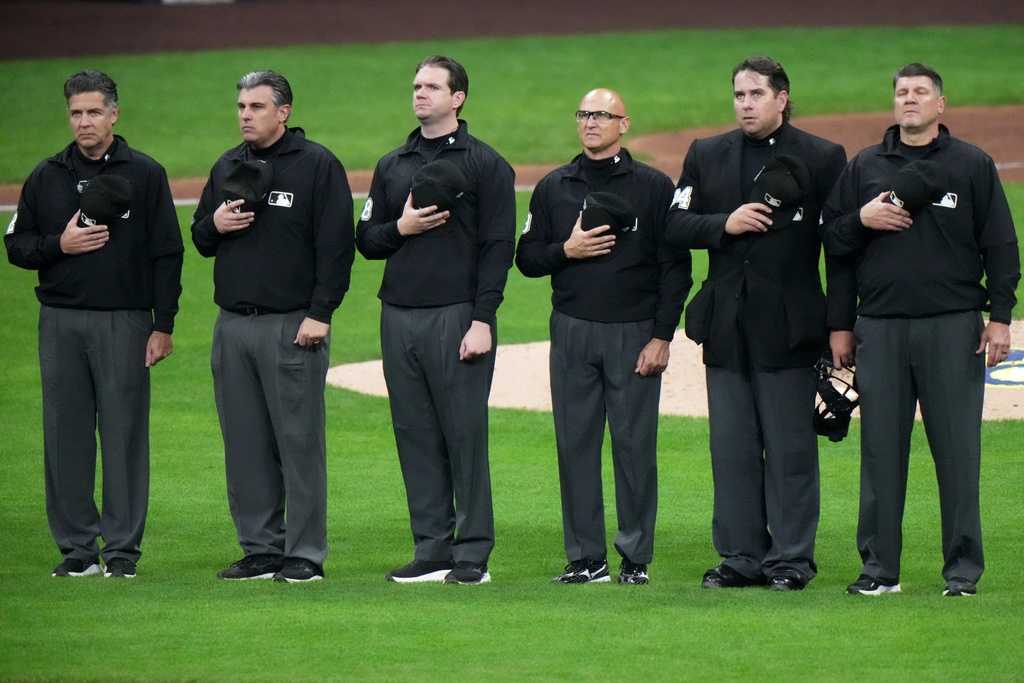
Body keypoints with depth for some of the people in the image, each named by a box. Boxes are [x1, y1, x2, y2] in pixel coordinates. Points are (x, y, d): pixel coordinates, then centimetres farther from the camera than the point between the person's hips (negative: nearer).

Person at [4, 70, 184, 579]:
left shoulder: (144, 174, 4)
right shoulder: (46, 177, 11)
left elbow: (167, 254, 2)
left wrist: (163, 325, -4)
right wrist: (59, 245, -8)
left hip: (125, 322, -3)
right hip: (60, 322, 3)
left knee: (125, 434, -3)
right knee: (66, 436, 2)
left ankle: (122, 549, 1)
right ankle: (77, 548, 8)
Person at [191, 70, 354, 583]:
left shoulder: (317, 165, -3)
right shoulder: (227, 167, 16)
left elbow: (336, 245, -7)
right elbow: (199, 240, 23)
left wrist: (319, 314, -14)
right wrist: (214, 225, -1)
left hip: (292, 327, -6)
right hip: (232, 325, 6)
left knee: (299, 441, -5)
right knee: (245, 445, 7)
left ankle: (305, 555, -2)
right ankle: (261, 550, 13)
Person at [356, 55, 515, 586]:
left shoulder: (484, 164, 0)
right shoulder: (392, 166, 17)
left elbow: (497, 247, -6)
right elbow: (366, 240, 18)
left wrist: (482, 321, -14)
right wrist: (399, 228, -4)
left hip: (457, 317, -5)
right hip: (399, 318, 5)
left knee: (464, 435, -6)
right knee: (416, 437, 6)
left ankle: (473, 554, -2)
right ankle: (432, 550, 10)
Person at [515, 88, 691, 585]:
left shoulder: (653, 187, 3)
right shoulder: (554, 187, 12)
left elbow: (675, 268, 0)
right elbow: (527, 258, 13)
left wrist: (661, 336, -7)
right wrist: (566, 250, -8)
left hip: (634, 334, -3)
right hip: (572, 333, 3)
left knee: (634, 443, -2)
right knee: (576, 442, 2)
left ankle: (636, 557, 4)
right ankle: (586, 558, 7)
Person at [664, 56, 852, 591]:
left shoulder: (821, 159, 0)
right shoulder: (706, 156, 12)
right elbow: (674, 226, 8)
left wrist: (840, 324, -7)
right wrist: (724, 224, -10)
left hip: (788, 326, -4)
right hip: (726, 325, 4)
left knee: (790, 447, 0)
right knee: (731, 448, 6)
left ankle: (791, 559, 6)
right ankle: (741, 557, 12)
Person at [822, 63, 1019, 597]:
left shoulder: (972, 165, 7)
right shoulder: (864, 167, 14)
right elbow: (831, 241, 17)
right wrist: (862, 220, -4)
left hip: (953, 329, -2)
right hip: (880, 327, 2)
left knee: (957, 450, -3)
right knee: (881, 449, 2)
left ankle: (963, 569, 2)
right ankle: (879, 568, 8)